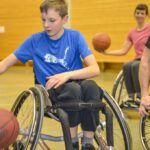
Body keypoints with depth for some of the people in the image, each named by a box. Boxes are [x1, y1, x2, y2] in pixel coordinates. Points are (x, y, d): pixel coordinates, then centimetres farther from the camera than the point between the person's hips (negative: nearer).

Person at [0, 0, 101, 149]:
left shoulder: (75, 36, -3)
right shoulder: (35, 40, -3)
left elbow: (95, 69, -12)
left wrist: (66, 75, -26)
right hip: (51, 91, -1)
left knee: (90, 86, -34)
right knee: (73, 88, -35)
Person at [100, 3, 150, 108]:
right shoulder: (132, 33, 13)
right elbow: (123, 51, 12)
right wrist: (106, 52, 2)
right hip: (138, 60, 4)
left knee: (135, 66, -35)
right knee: (126, 66, -29)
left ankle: (139, 98, -27)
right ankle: (131, 97, -24)